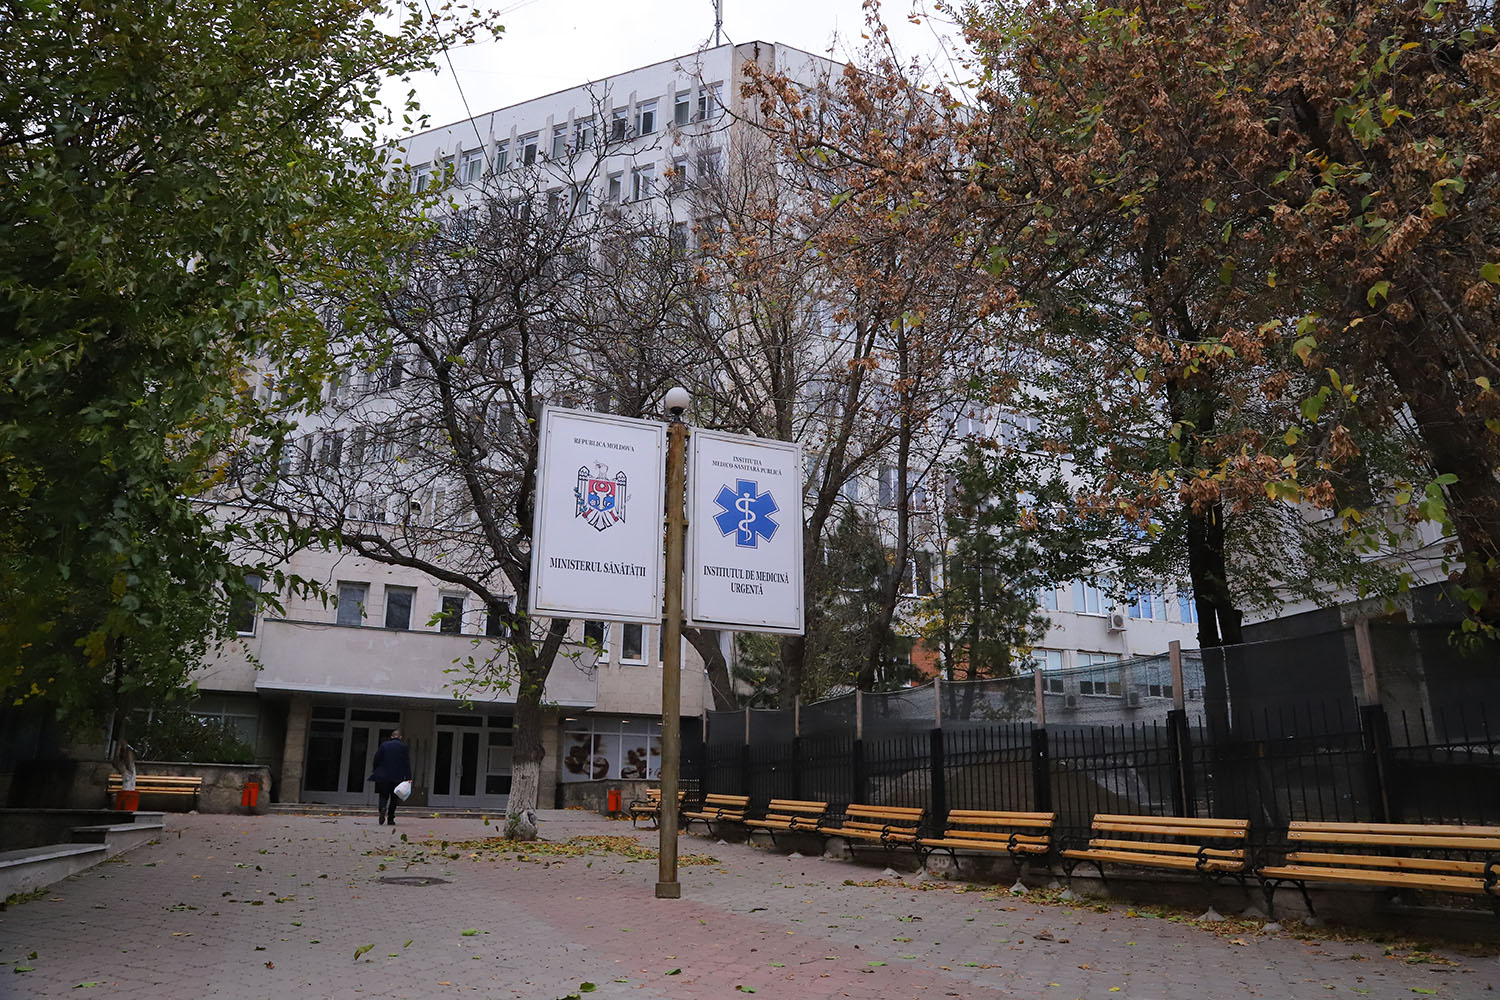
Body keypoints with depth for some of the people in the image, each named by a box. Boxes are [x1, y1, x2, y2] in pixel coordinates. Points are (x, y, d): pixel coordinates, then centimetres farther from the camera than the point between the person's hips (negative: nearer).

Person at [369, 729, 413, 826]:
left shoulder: (383, 745, 4)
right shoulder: (404, 747, 0)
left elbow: (376, 760, 4)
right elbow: (407, 764, -3)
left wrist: (375, 773, 16)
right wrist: (408, 778, -3)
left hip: (383, 776, 1)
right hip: (397, 777, -1)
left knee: (383, 796, 9)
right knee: (394, 797, 9)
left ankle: (383, 808, -21)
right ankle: (390, 819, 7)